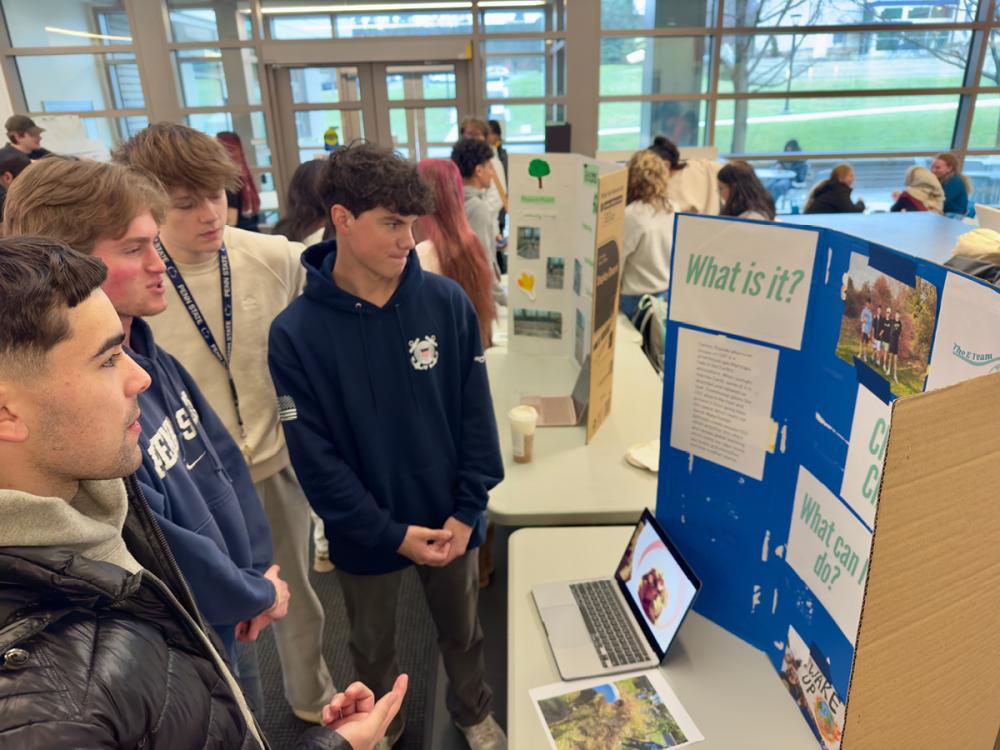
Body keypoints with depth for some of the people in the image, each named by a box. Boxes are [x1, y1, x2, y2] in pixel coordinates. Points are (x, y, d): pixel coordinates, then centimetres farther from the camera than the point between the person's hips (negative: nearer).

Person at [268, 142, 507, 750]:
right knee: (373, 646, 24)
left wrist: (466, 511, -10)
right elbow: (316, 458, -14)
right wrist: (390, 533, -15)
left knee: (463, 630, 24)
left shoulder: (449, 303, -12)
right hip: (365, 534, -1)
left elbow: (477, 416, -7)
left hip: (450, 519, 1)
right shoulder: (296, 333, -17)